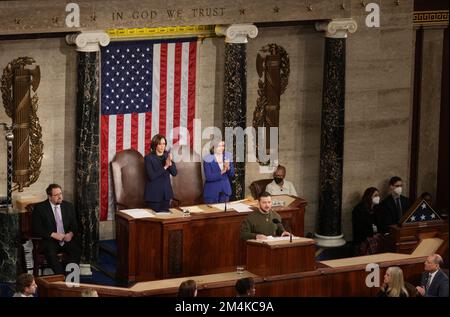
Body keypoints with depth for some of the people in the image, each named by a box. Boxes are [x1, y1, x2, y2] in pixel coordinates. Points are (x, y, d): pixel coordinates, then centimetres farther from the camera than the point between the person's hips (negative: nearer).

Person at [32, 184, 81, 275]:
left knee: (77, 250, -27)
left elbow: (74, 225, 14)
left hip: (67, 239, 3)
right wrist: (53, 234, -18)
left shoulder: (68, 206, 12)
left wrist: (71, 233, -9)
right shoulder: (40, 208, 0)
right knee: (51, 253, -35)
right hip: (50, 240, -3)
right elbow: (37, 229, -6)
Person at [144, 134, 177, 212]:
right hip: (154, 194, -4)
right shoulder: (149, 158, -9)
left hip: (166, 193, 4)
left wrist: (170, 163, -18)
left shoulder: (167, 155, 5)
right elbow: (151, 176, -18)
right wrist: (165, 167, -21)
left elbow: (174, 173, 0)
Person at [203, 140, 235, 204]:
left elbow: (232, 174, 3)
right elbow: (208, 177, -18)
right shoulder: (208, 159, -12)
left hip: (225, 190, 4)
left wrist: (228, 168, -18)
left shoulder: (228, 156, 1)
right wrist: (221, 172, -27)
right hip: (212, 191, -4)